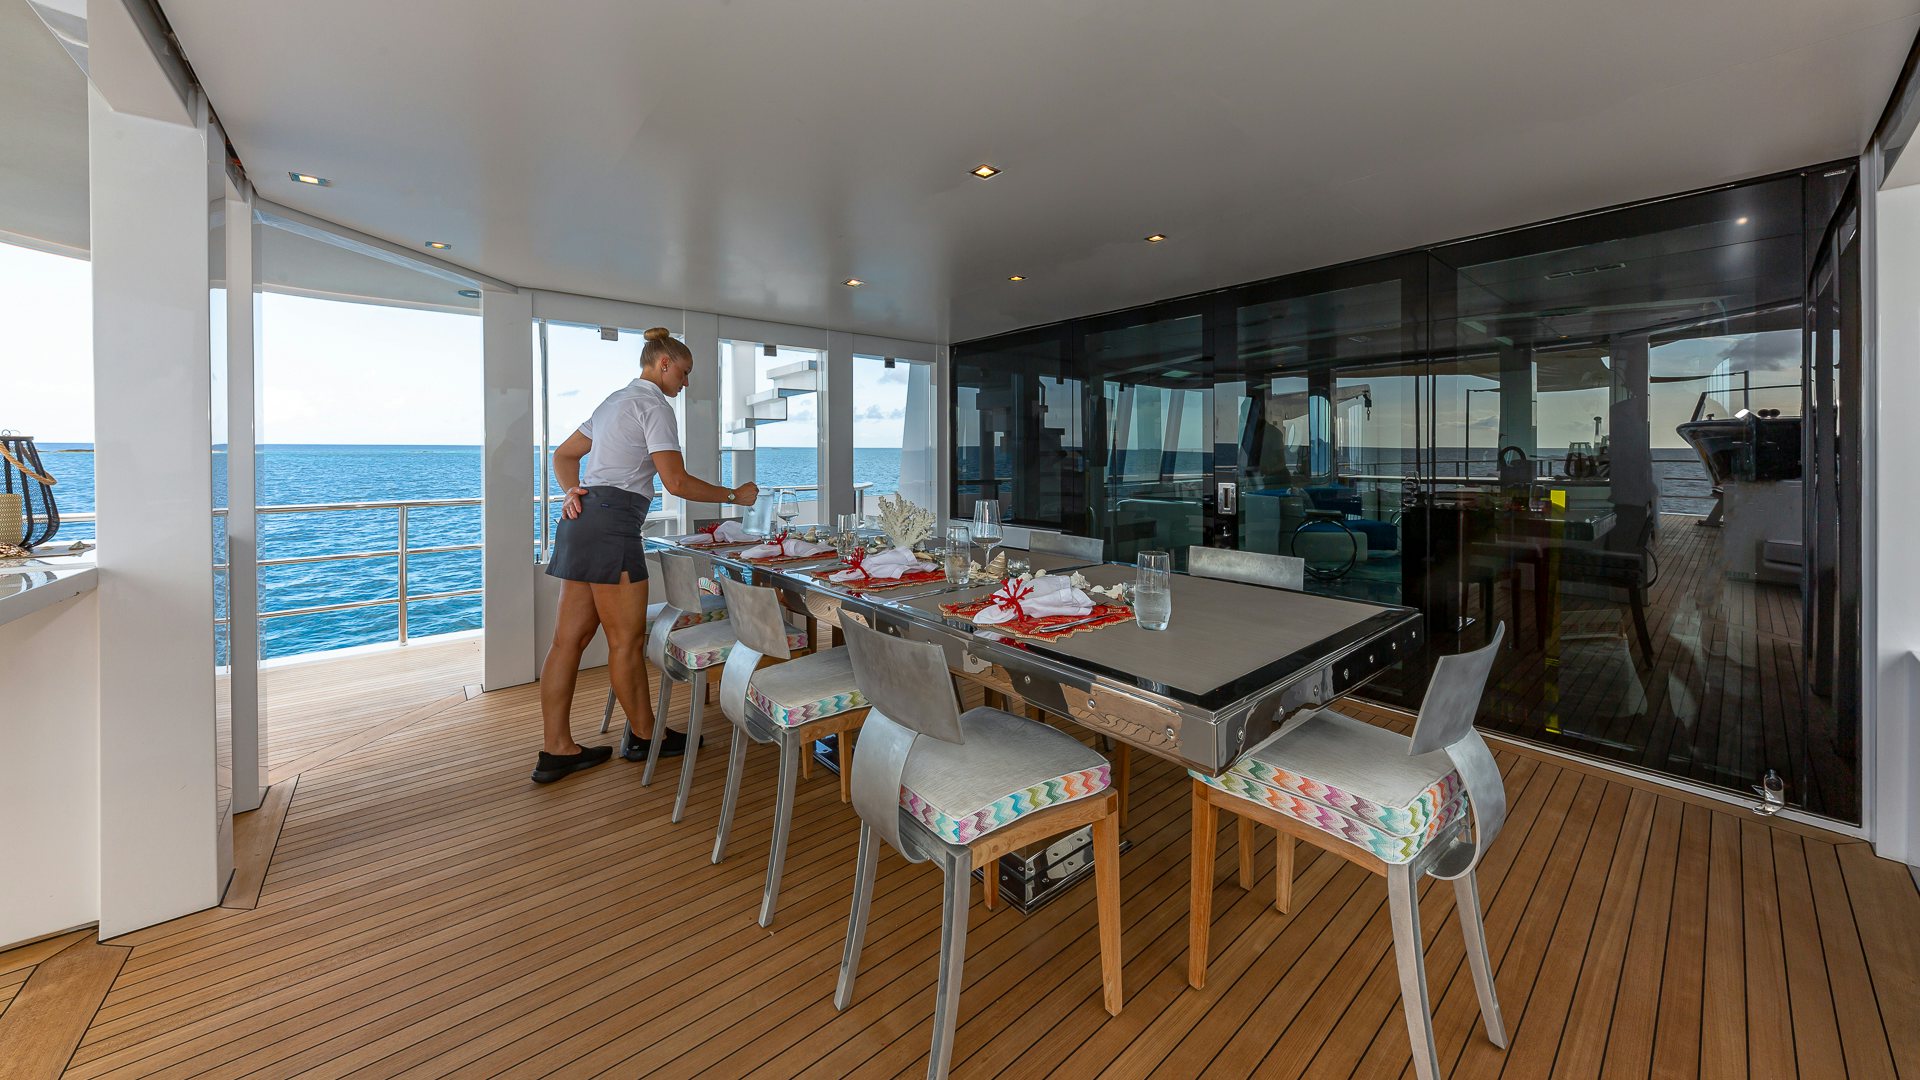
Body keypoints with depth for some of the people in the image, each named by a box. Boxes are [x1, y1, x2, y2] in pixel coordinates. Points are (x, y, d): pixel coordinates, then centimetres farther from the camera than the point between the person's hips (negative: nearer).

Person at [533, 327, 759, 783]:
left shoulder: (616, 400, 24)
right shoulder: (654, 405, -6)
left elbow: (564, 455, 28)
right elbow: (677, 482, -14)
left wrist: (573, 491, 12)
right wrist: (734, 495, -5)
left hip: (583, 520, 10)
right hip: (613, 525, -10)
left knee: (570, 638, 9)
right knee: (627, 639, 2)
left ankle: (557, 750, 16)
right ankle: (644, 736, 16)